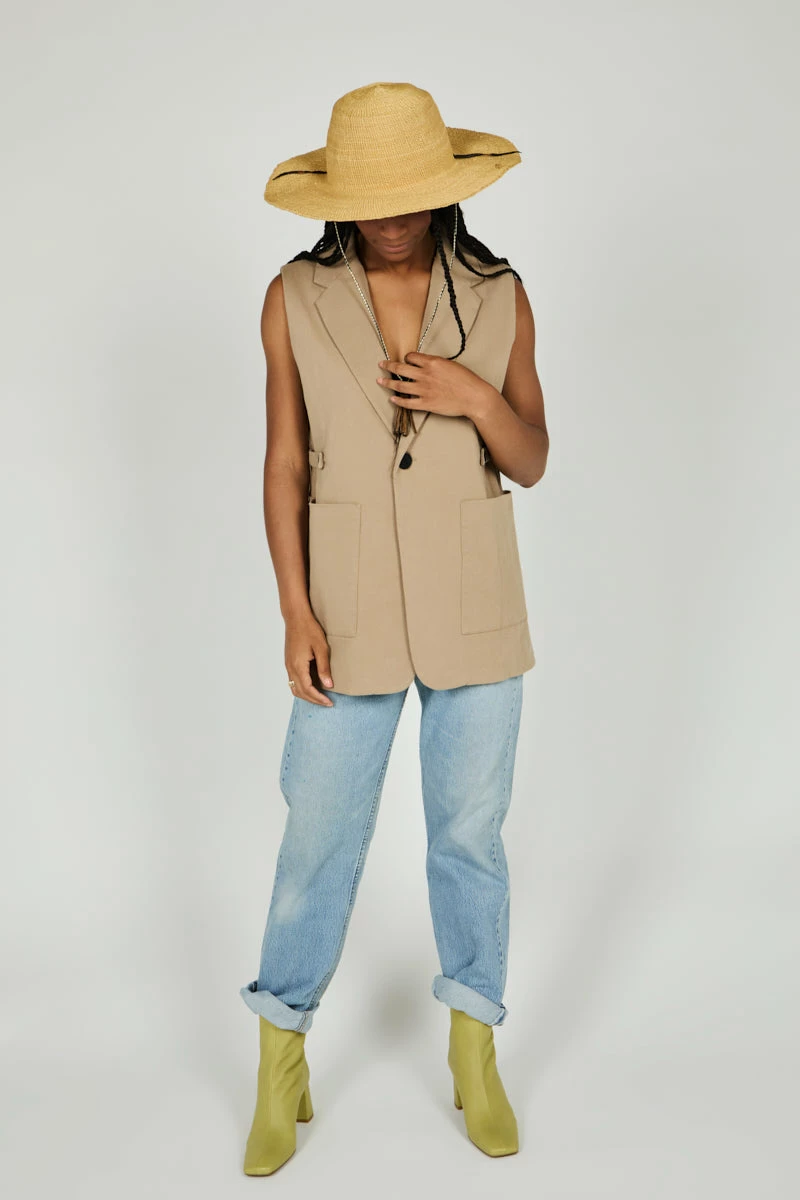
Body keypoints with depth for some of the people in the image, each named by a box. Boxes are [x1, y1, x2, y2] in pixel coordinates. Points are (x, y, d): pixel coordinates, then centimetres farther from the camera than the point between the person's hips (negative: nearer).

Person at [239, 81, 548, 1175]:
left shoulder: (499, 297, -2)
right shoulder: (296, 298, -4)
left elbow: (532, 464, 2)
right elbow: (284, 465, -2)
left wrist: (480, 400, -19)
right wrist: (295, 615, -10)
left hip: (474, 605, 1)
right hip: (350, 606, 0)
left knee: (470, 834, 11)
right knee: (319, 839, 6)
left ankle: (474, 1056, 32)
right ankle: (282, 1069, 28)